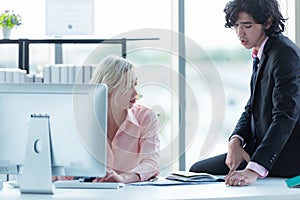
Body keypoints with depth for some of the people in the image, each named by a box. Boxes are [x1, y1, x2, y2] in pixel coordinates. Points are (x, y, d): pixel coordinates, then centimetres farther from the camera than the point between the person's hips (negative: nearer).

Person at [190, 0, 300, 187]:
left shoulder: (285, 54, -20)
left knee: (198, 171, -9)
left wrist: (254, 170, -37)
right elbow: (252, 107, 13)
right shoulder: (263, 53, 12)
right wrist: (236, 141, -8)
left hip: (284, 157, -10)